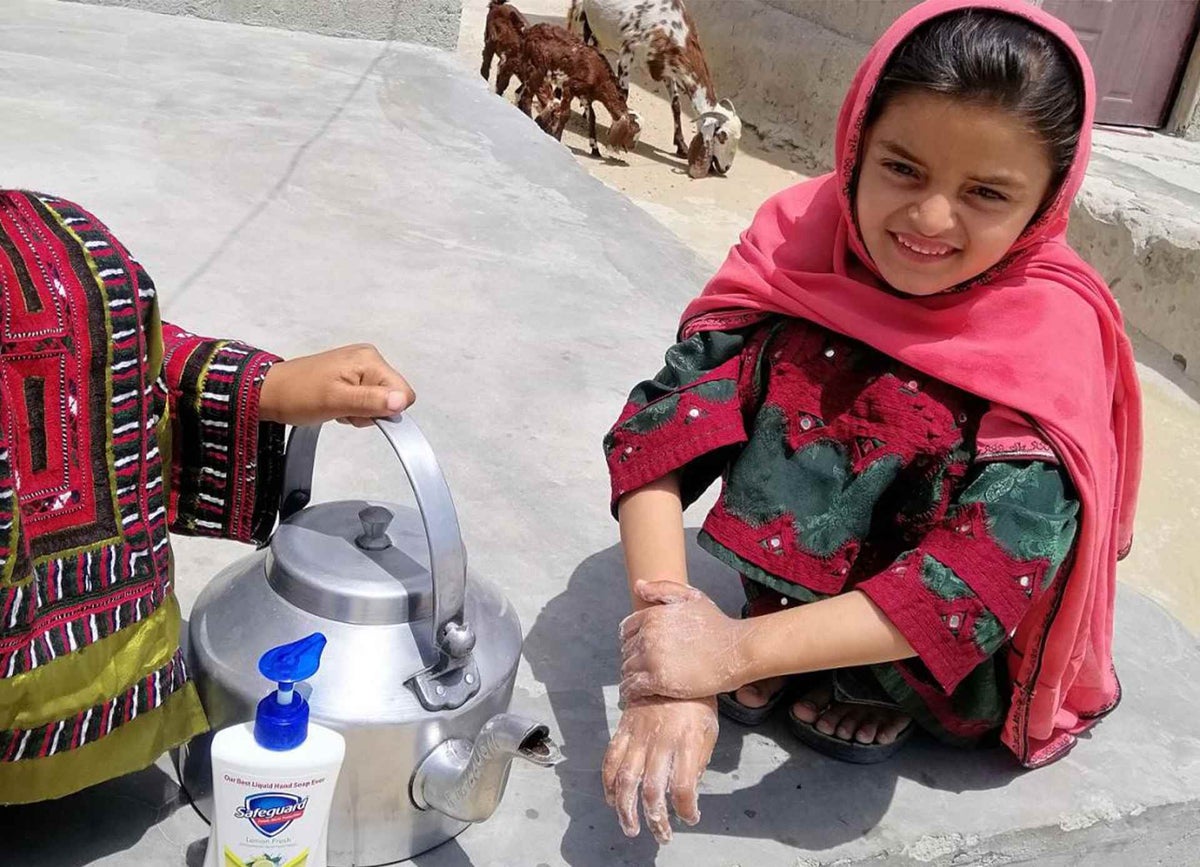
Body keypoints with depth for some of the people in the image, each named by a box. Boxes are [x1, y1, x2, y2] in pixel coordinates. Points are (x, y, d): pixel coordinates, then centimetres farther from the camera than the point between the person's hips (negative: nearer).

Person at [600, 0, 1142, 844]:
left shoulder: (1055, 337, -27)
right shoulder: (801, 233, -20)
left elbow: (996, 568, -37)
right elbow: (667, 414, -29)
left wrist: (740, 651, -45)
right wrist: (664, 675, -42)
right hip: (822, 550, 2)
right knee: (788, 358, -24)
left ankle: (881, 685, -7)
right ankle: (785, 614, -7)